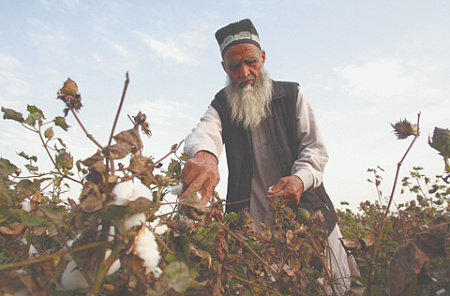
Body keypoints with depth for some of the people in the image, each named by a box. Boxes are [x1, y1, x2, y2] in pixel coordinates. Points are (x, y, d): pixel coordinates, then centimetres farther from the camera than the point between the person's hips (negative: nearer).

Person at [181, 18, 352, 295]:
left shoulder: (291, 94, 3)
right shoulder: (222, 105, 2)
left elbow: (316, 147, -1)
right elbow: (205, 131, -21)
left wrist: (300, 178, -23)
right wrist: (204, 154, -47)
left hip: (307, 210, 1)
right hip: (255, 223, 0)